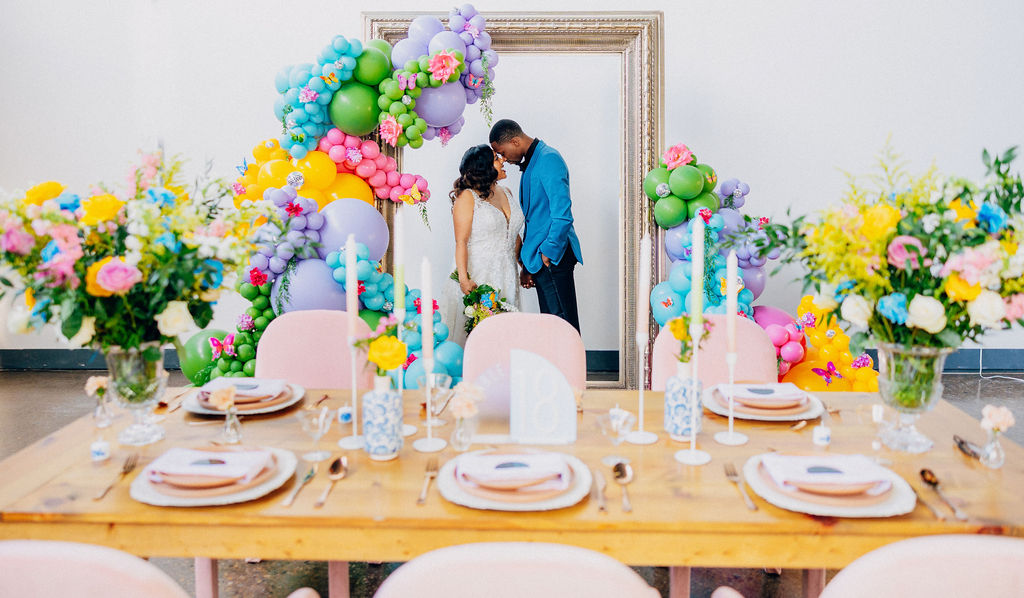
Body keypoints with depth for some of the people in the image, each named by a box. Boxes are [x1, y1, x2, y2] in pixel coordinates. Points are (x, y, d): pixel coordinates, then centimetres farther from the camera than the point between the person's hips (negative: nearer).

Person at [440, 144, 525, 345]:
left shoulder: (506, 192, 14)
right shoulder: (467, 197, -7)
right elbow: (461, 241, -13)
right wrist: (464, 279, -22)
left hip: (506, 276, 6)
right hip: (478, 275, -6)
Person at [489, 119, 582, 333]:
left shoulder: (548, 159, -11)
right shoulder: (530, 163, 19)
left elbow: (562, 213, -19)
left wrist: (549, 252, -17)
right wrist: (527, 265, 20)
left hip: (552, 256, -10)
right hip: (539, 257, 10)